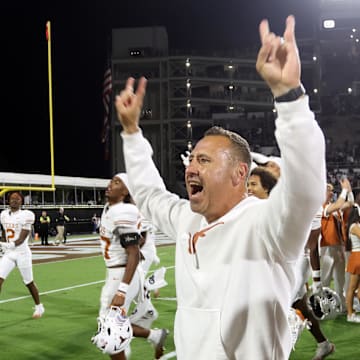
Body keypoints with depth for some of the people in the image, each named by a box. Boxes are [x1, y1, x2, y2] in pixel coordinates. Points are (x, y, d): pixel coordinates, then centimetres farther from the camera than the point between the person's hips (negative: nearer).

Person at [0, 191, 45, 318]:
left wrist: (11, 245, -34)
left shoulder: (26, 215, -13)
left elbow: (22, 239, -19)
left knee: (29, 282, 7)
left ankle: (39, 307, 27)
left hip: (22, 253, -5)